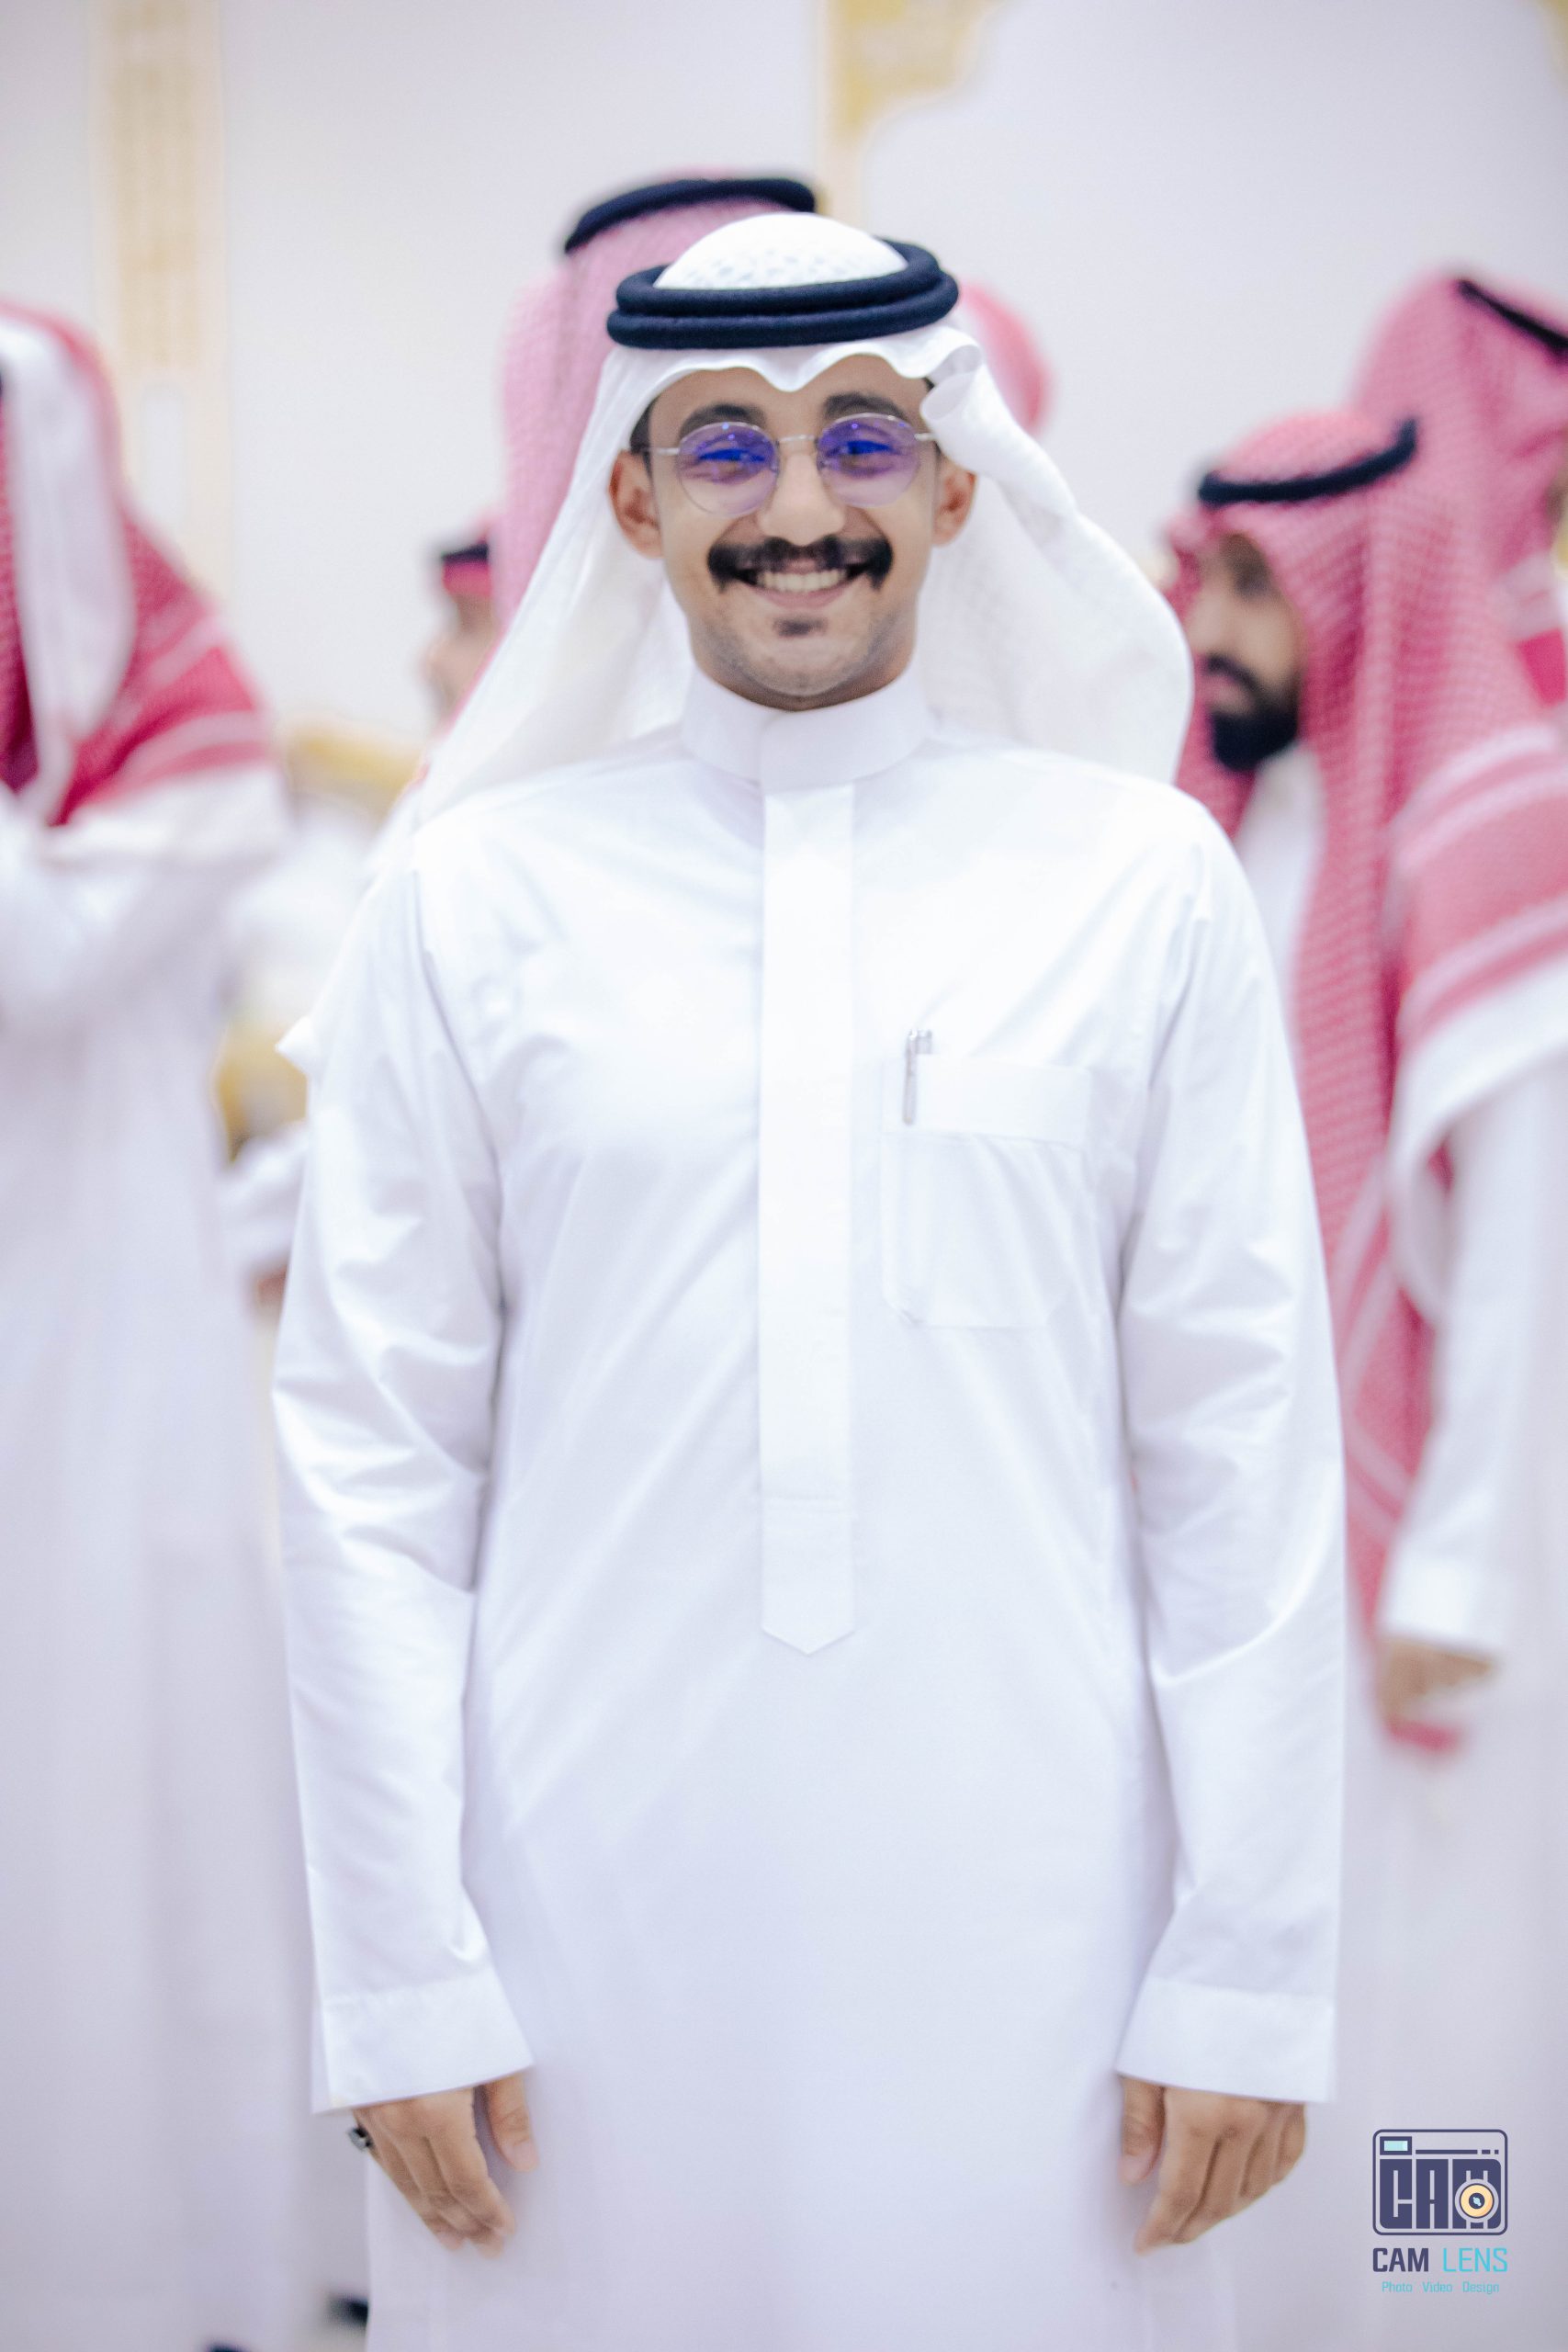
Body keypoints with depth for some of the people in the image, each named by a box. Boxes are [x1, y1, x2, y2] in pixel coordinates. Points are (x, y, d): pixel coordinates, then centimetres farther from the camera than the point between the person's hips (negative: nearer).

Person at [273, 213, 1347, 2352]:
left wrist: (1250, 1972, -1)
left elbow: (1245, 1443, 1)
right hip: (589, 1912, 0)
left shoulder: (1140, 882, 1)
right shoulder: (481, 900, 0)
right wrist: (402, 1977, -3)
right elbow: (371, 1454, 0)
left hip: (1020, 1912, 0)